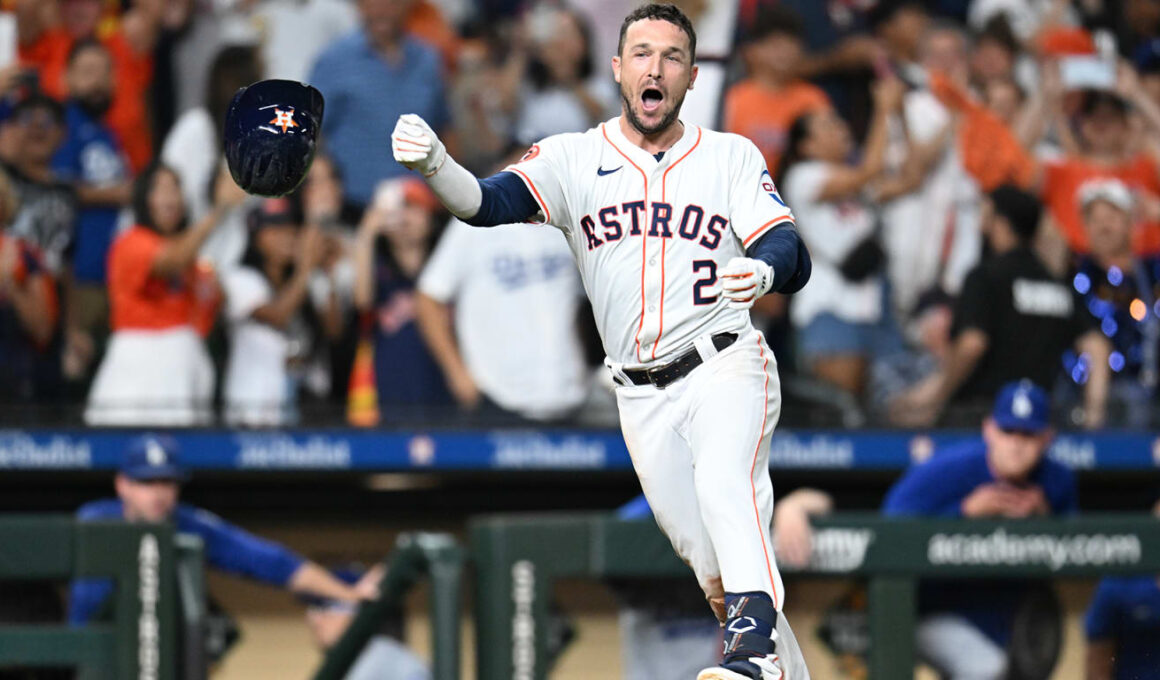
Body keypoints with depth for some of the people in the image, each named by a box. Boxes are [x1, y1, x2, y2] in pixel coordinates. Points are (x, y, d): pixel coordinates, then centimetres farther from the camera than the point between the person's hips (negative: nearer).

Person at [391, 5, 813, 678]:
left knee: (724, 483, -33)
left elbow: (794, 258, -6)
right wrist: (435, 165, -35)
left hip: (726, 367, -3)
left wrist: (762, 271, -32)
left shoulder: (733, 156, 4)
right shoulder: (574, 158, 5)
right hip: (642, 395, 3)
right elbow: (493, 203, -13)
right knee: (714, 567, 2)